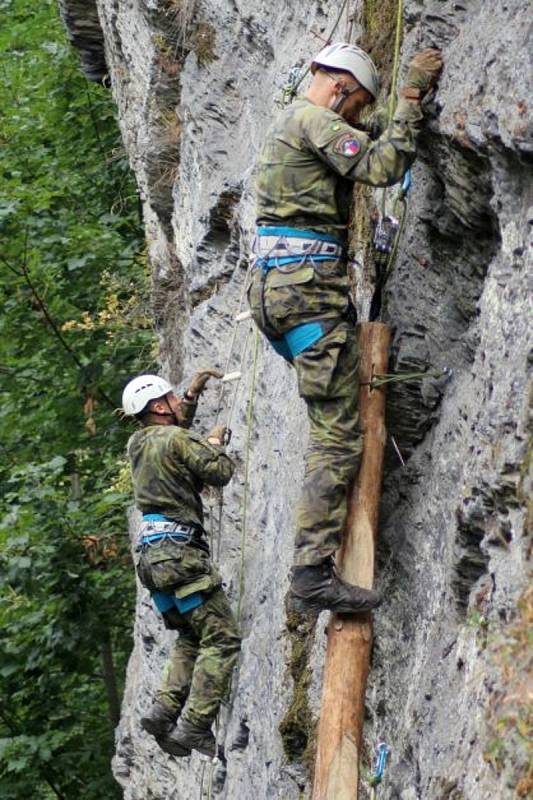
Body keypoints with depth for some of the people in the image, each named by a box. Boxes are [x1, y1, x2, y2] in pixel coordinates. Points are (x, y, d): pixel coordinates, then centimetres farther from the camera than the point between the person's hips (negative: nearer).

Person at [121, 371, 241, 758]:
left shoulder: (139, 442, 16)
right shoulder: (176, 440, -9)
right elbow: (220, 473, -8)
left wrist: (194, 392, 35)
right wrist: (215, 443, 11)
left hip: (152, 554, 9)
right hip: (179, 552, -9)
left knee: (192, 636, 19)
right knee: (222, 638, -7)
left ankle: (165, 709, 1)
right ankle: (194, 726, -18)